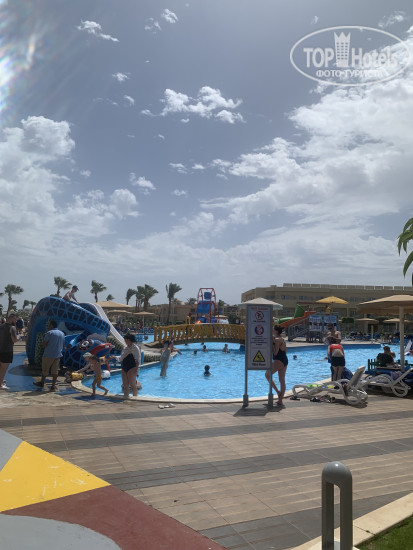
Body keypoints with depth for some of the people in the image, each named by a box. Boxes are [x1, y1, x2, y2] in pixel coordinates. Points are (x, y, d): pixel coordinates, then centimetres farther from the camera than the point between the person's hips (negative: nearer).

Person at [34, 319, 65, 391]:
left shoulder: (49, 333, -12)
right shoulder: (62, 333, 8)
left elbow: (43, 344, -12)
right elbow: (63, 345, 16)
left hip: (48, 355, -5)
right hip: (58, 355, 5)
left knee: (45, 370, 12)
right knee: (55, 371, 6)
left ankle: (42, 383, 29)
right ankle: (53, 386, 5)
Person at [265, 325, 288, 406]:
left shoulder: (276, 339, -13)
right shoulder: (283, 340, 16)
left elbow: (275, 353, -18)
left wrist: (272, 344, -12)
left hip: (278, 360, -10)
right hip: (285, 360, 10)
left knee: (267, 374, 6)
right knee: (282, 380, 9)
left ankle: (277, 391, 0)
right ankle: (280, 400, 12)